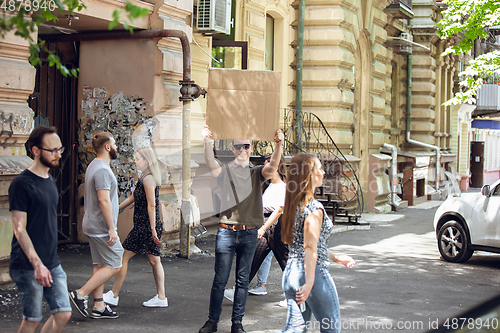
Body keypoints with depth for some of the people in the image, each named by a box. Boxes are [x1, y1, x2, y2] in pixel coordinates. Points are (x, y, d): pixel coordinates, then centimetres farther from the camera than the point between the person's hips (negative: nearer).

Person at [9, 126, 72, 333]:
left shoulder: (49, 180, 12)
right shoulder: (22, 184, -13)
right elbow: (20, 230, -16)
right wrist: (37, 264, -24)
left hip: (52, 263, 8)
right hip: (28, 267, -8)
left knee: (63, 314, 4)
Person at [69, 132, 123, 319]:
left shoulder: (94, 166, 15)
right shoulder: (102, 170, -18)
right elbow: (104, 201, -24)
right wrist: (111, 228, -23)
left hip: (92, 226, 10)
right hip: (102, 227, -10)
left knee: (100, 265, 11)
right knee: (114, 265, -4)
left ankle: (99, 307, 14)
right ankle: (81, 295, -5)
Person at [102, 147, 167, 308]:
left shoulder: (148, 179, -15)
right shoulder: (145, 178, 15)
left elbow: (152, 206, -19)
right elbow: (133, 198, 24)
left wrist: (153, 229, -21)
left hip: (145, 226, -10)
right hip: (146, 226, 10)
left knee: (123, 257, -1)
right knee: (154, 260, 9)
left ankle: (113, 295, 6)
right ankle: (161, 298, 12)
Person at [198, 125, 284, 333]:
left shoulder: (256, 172, 9)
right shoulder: (225, 171, 4)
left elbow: (272, 167, -11)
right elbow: (211, 164, -17)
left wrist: (278, 146, -31)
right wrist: (207, 143, -37)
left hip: (249, 233, 2)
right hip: (226, 231, -2)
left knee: (242, 280, 7)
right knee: (220, 279, 0)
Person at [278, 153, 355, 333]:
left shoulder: (293, 205, 10)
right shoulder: (314, 208, -16)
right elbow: (310, 249, -20)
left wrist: (335, 257, 22)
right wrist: (309, 283, -19)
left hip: (290, 272, 8)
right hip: (314, 272, -8)